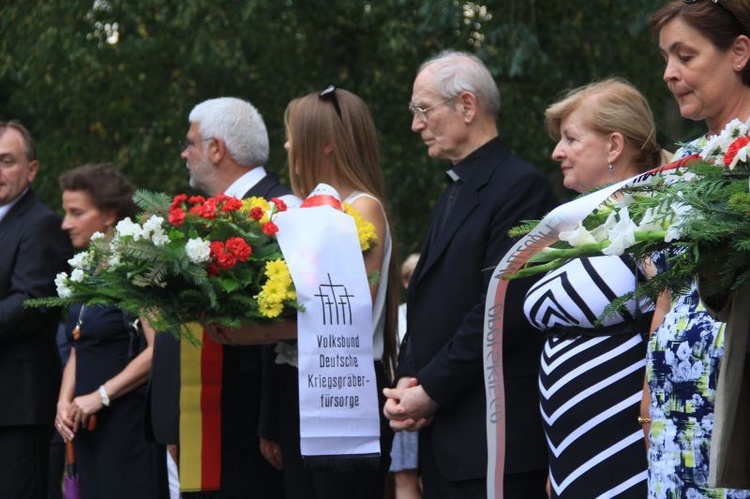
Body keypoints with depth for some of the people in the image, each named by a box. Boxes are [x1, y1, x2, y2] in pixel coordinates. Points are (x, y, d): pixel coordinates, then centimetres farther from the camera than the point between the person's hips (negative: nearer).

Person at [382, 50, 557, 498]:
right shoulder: (453, 195, 20)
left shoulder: (519, 185, -10)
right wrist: (408, 383, 4)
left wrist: (431, 389, -14)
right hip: (443, 436, 9)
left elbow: (503, 307, -18)